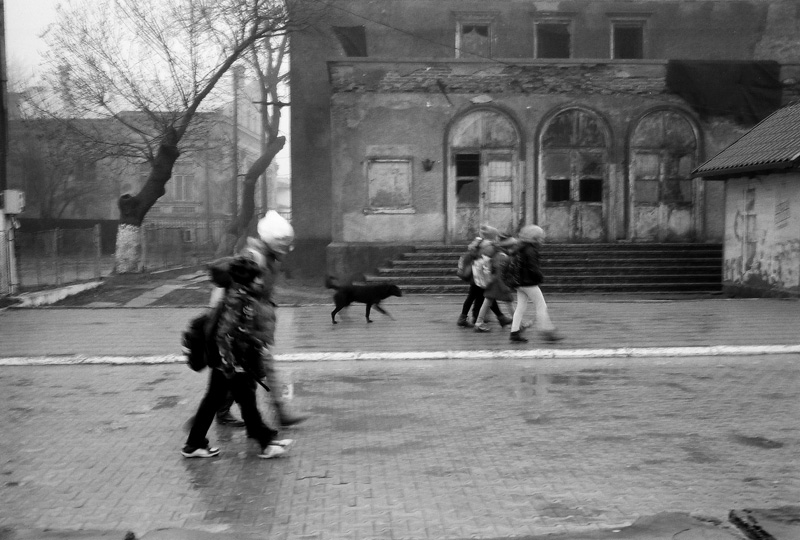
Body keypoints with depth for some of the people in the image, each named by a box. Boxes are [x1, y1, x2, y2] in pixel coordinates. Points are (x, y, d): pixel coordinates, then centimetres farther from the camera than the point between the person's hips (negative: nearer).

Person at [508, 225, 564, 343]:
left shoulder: (521, 248, 13)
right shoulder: (530, 249, -16)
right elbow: (532, 267, -21)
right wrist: (540, 277, -8)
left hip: (520, 283, 9)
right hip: (529, 283, -9)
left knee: (521, 307, 10)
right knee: (541, 306, -1)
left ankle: (514, 332, 8)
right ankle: (547, 331, 3)